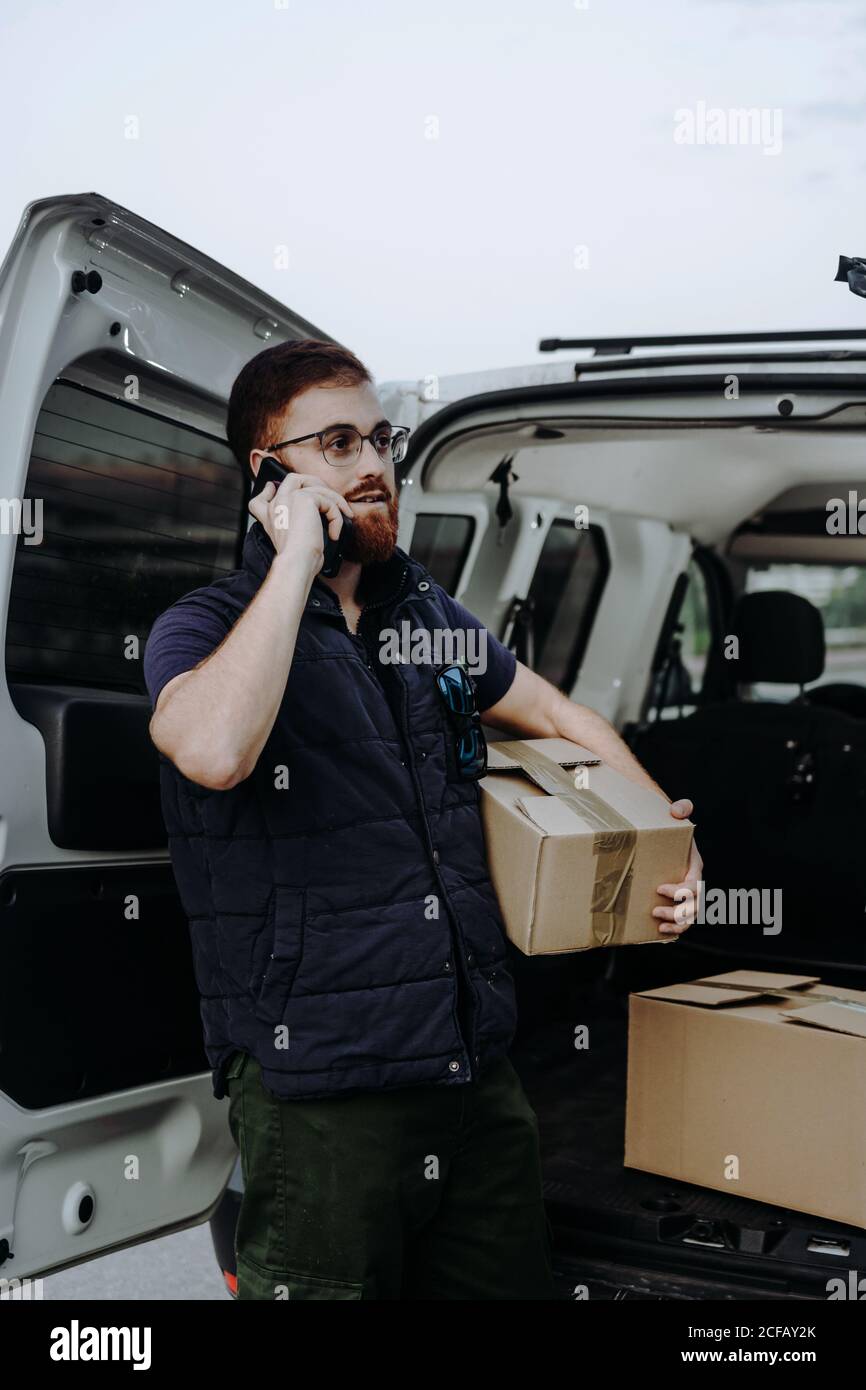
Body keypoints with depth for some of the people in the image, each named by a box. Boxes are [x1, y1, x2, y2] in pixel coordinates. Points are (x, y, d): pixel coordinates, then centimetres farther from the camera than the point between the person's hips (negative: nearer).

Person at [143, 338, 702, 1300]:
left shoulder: (430, 616, 12)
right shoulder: (203, 629, -6)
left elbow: (560, 717, 24)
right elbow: (215, 751, -30)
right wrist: (297, 557, -21)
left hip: (480, 1072, 6)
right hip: (319, 1093, -6)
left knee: (514, 1283, 15)